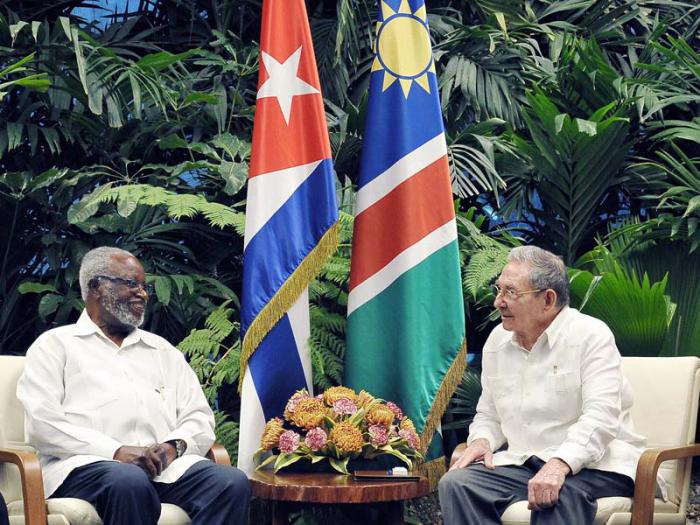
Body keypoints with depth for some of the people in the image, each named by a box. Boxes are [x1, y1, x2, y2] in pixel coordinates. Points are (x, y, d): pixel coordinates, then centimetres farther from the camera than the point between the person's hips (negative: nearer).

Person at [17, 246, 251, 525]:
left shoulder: (163, 350, 28)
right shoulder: (55, 344, 14)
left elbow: (200, 418, 19)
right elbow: (41, 422, -2)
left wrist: (174, 445, -5)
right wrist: (116, 451, -15)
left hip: (166, 465, 4)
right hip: (88, 464, -4)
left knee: (233, 483, -26)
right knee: (130, 482, -40)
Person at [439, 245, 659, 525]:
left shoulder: (591, 335, -8)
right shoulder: (497, 340, 12)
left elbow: (600, 417, -20)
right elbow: (488, 415, 21)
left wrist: (560, 464, -34)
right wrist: (482, 440, -3)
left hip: (592, 463, -6)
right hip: (521, 461, 6)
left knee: (556, 493, -39)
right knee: (455, 483, -19)